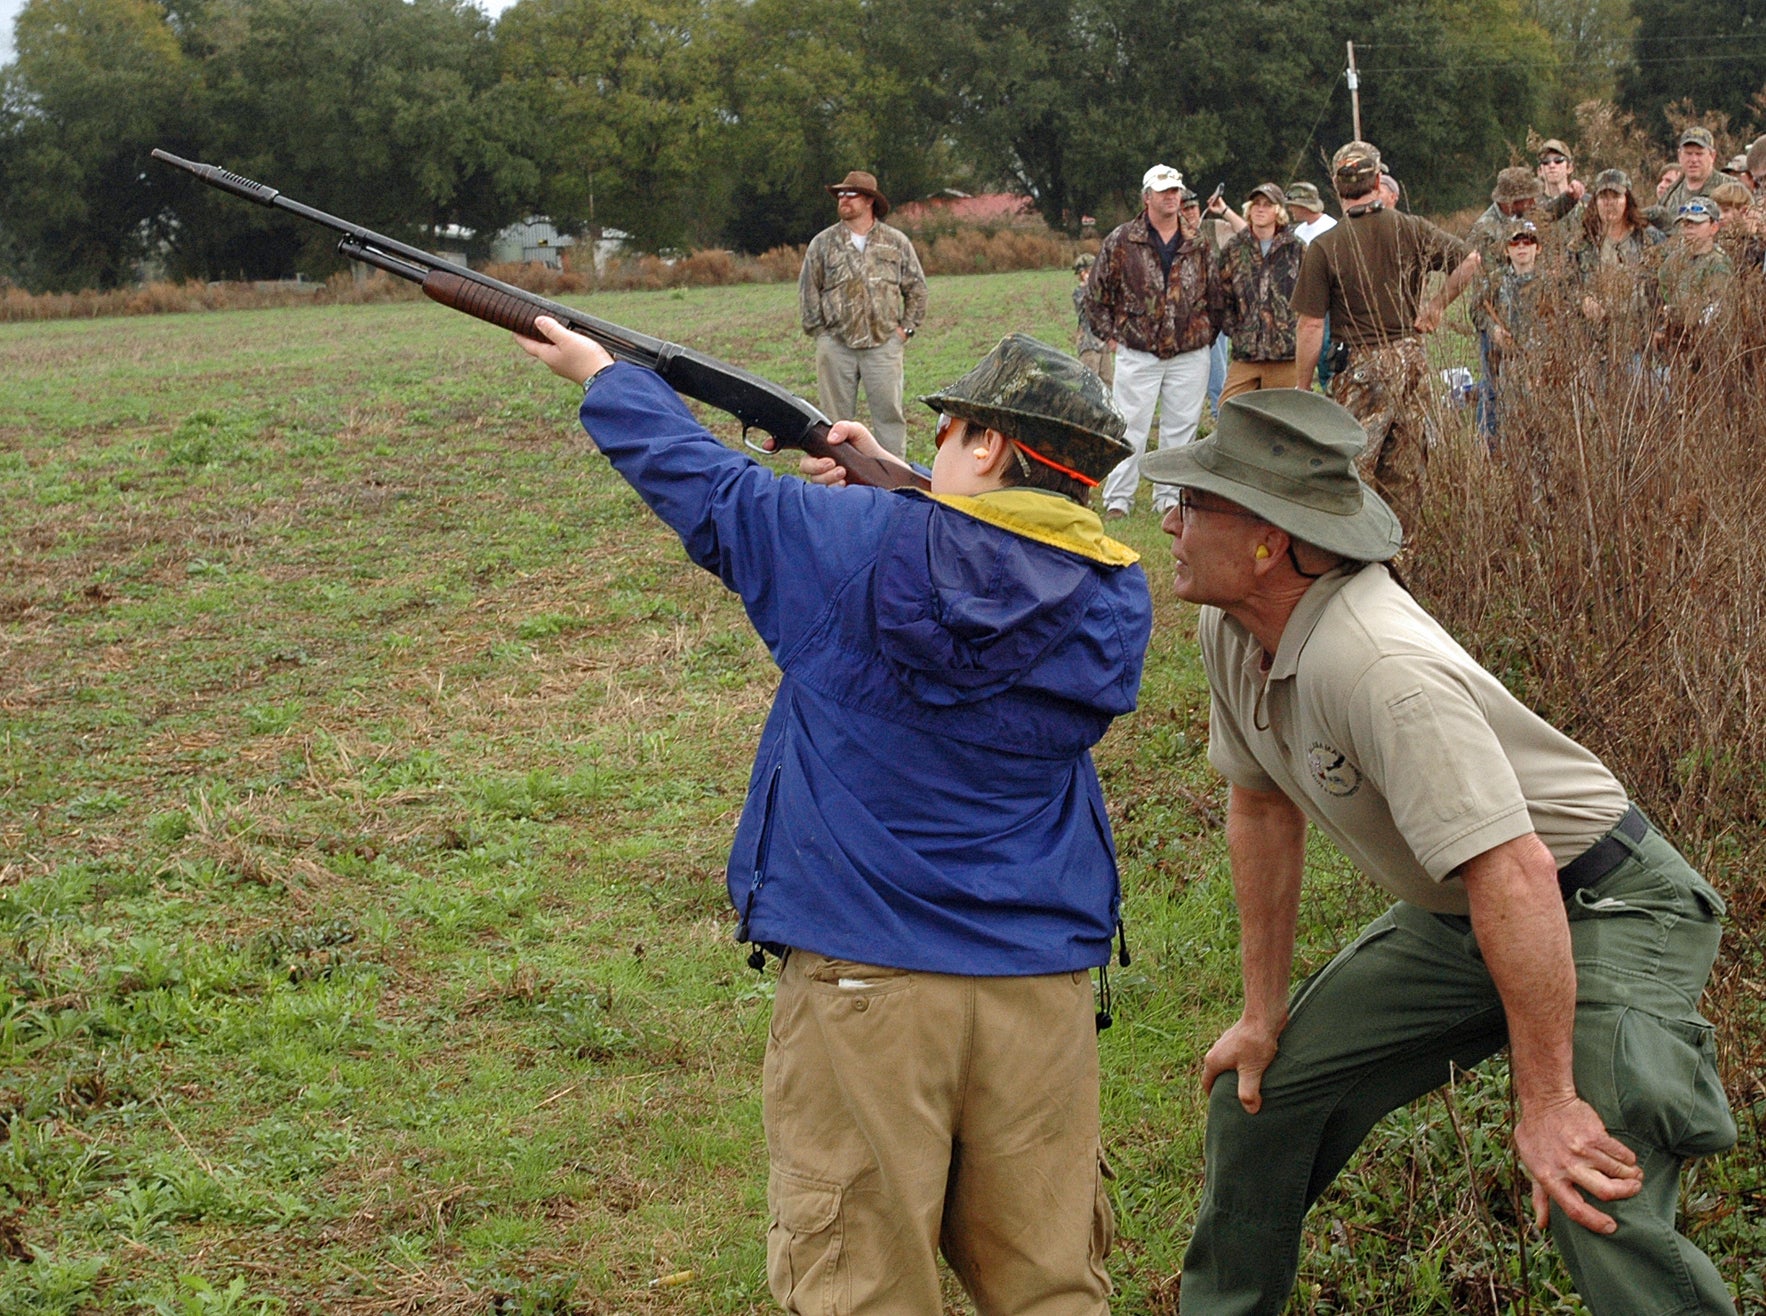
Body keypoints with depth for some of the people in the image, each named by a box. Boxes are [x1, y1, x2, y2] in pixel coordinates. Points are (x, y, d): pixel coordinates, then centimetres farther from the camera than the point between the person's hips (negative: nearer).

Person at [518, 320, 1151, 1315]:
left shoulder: (865, 548, -7)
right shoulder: (1117, 601, 1)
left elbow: (705, 483, 7)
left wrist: (598, 372, 22)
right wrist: (890, 486, 21)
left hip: (860, 982, -3)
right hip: (1043, 983, 3)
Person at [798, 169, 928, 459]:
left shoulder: (896, 242, 7)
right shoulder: (822, 243, 6)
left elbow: (916, 288, 12)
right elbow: (808, 291, 8)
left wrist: (906, 327, 4)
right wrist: (819, 331, 2)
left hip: (883, 343, 0)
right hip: (835, 345, 0)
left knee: (889, 412, 0)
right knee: (837, 415, 3)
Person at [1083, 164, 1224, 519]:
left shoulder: (1198, 244, 7)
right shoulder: (1121, 241, 0)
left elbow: (1215, 293, 16)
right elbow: (1096, 293, 7)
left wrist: (1207, 335, 11)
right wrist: (1109, 335, 3)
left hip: (1190, 355, 2)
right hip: (1136, 354, -2)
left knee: (1181, 427, 6)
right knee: (1129, 428, -2)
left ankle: (1170, 497, 15)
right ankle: (1117, 499, 5)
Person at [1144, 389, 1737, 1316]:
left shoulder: (1378, 667, -35)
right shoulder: (1231, 629, -6)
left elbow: (1515, 875, -37)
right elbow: (1261, 806, 8)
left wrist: (1546, 1102, -32)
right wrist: (1263, 1014, 11)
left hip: (1600, 912, -9)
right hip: (1452, 921, 9)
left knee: (1598, 1200, -26)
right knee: (1259, 1090, 9)